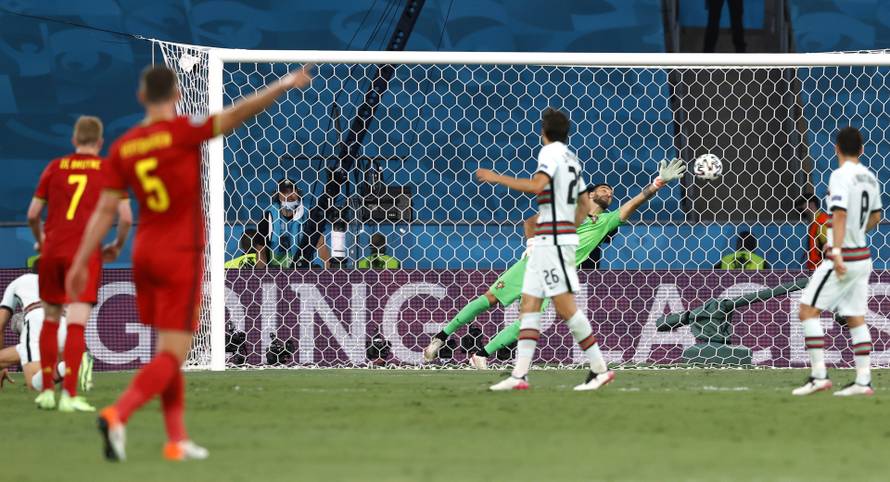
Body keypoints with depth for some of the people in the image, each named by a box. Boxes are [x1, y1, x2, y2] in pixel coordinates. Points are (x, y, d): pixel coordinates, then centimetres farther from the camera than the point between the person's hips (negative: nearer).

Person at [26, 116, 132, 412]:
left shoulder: (55, 167, 10)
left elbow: (32, 215, 10)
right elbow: (126, 218, -2)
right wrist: (116, 247, 15)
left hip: (52, 250, 3)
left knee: (50, 320, 16)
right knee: (77, 323, -7)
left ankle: (47, 390, 18)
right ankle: (69, 394, -16)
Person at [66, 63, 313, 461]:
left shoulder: (123, 148, 1)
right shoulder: (182, 132, -14)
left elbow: (104, 211, 2)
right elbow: (237, 114, -25)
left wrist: (80, 263, 6)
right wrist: (285, 85, -28)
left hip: (144, 253, 6)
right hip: (181, 256, -6)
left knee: (169, 348, 17)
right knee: (172, 356, -5)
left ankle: (176, 439, 15)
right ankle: (117, 415, -25)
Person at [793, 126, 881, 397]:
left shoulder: (841, 176, -14)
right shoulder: (869, 177, 11)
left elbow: (840, 214, -24)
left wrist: (837, 251, -28)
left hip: (844, 258, -8)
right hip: (863, 257, 8)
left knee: (808, 309, -4)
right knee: (856, 318, 10)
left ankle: (818, 375, -11)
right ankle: (863, 381, 6)